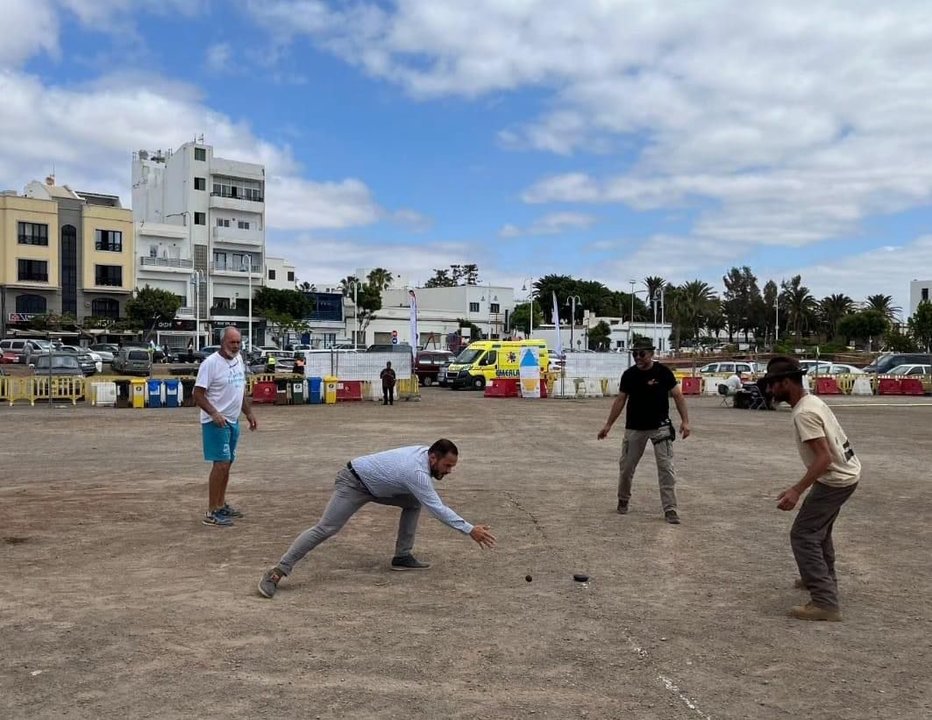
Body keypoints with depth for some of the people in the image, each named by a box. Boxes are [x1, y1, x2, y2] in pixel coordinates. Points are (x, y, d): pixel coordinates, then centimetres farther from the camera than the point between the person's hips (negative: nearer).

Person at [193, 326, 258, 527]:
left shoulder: (238, 359, 9)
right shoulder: (211, 363, -15)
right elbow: (198, 394, -17)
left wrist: (249, 413, 17)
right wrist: (214, 414, -28)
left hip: (233, 421, 8)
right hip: (216, 422, -8)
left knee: (227, 463, 15)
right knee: (221, 463, -12)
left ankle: (221, 505, 28)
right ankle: (211, 513, -7)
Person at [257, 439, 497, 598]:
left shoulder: (423, 452, -5)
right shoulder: (417, 473, -31)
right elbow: (438, 509, -31)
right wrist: (470, 530, -29)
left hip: (374, 485, 10)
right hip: (352, 484, -10)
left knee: (413, 502, 6)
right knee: (325, 529, -17)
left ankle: (402, 556, 9)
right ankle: (276, 572, -15)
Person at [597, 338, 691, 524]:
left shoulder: (663, 372, -8)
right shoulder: (629, 374, -1)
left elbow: (678, 396, -4)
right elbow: (620, 400, 5)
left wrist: (685, 420, -13)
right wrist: (608, 425, 3)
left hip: (660, 427, -2)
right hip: (634, 428, 2)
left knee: (667, 468, -7)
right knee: (626, 467, 9)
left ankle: (670, 510, -1)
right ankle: (623, 501, 30)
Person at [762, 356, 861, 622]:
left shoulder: (804, 414, -24)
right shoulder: (812, 401, 7)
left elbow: (824, 458, -29)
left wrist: (796, 490, -32)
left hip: (835, 480, -10)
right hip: (847, 473, 10)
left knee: (803, 536, -7)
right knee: (818, 529, 27)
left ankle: (825, 603, -9)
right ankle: (821, 579, 43)